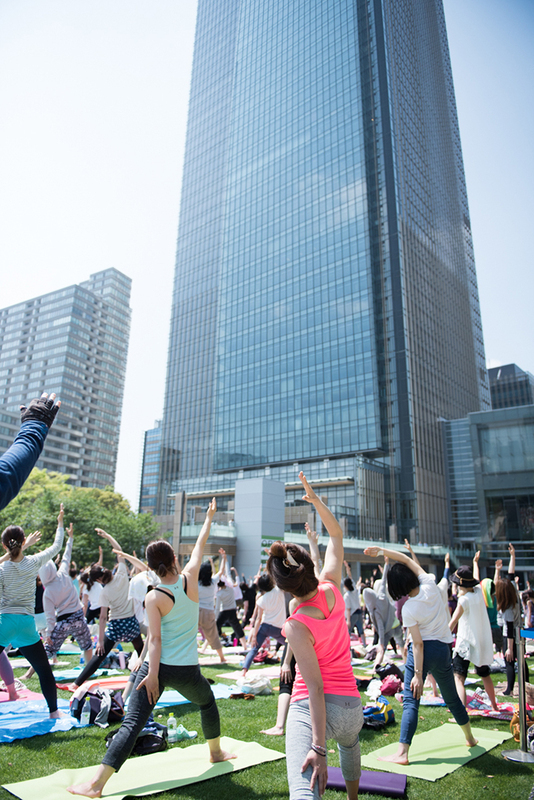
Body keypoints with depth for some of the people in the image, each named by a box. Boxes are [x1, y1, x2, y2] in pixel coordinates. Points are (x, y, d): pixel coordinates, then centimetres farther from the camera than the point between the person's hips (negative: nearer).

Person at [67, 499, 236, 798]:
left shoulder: (154, 597, -9)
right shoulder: (190, 578, -7)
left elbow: (155, 639, -16)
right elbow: (201, 544, 6)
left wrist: (153, 674, -16)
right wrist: (210, 516, 17)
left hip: (158, 667, -2)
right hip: (187, 670, 2)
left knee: (132, 723, -4)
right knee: (208, 702, 30)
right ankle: (216, 752, 45)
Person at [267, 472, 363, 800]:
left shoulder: (296, 626, -20)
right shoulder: (332, 589, -9)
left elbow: (316, 688, -22)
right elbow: (337, 535, 3)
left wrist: (319, 748, -20)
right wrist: (317, 500, -4)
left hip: (310, 708, -6)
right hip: (351, 705, 7)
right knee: (350, 742, 40)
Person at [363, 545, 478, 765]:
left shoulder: (409, 609, -18)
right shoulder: (430, 586, -10)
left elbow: (418, 644, -17)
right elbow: (407, 560, -3)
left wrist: (418, 674, -11)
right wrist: (382, 551, -6)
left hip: (424, 650, -6)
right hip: (443, 649, 6)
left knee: (410, 701, -3)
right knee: (451, 696, 25)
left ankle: (402, 753, -5)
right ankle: (470, 738, 42)